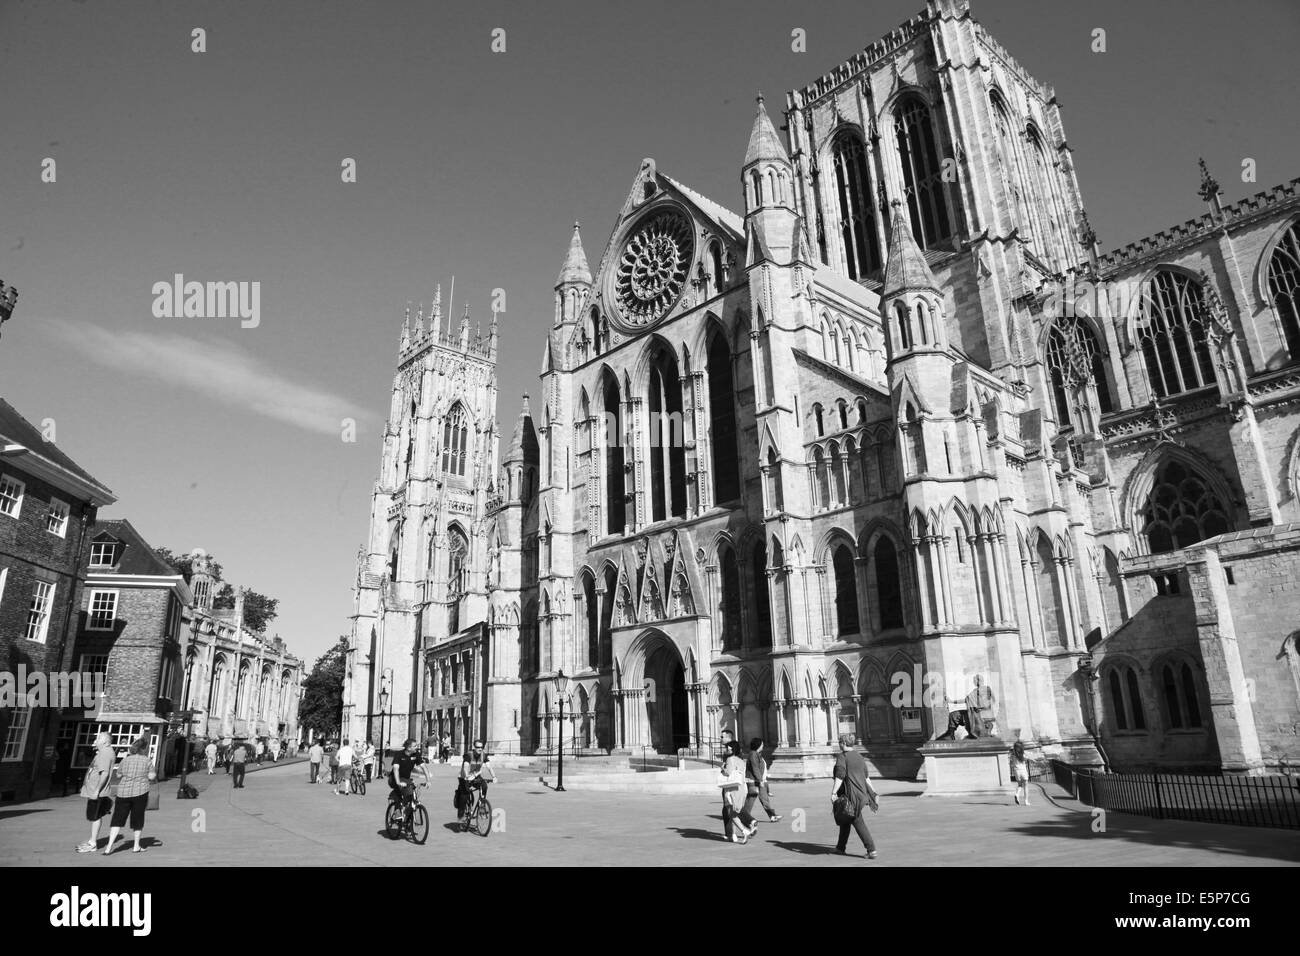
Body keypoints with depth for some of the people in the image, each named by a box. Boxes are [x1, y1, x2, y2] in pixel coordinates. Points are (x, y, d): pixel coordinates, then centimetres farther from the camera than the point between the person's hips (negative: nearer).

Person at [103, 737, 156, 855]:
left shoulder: (125, 760, 4)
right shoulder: (146, 761, -2)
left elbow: (118, 775, 14)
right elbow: (152, 777, -5)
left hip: (123, 792, 2)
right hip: (140, 792, -2)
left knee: (118, 819, 5)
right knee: (137, 819, 10)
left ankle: (109, 846, -5)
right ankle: (136, 846, 16)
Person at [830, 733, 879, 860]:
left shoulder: (842, 757, -12)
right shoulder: (859, 756, 12)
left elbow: (840, 776, -20)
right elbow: (866, 776, 19)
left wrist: (833, 793, -21)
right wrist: (872, 790, 28)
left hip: (850, 795, -8)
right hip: (861, 792, 8)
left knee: (858, 822, 1)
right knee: (845, 819, 17)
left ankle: (872, 850, 1)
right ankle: (841, 847, 21)